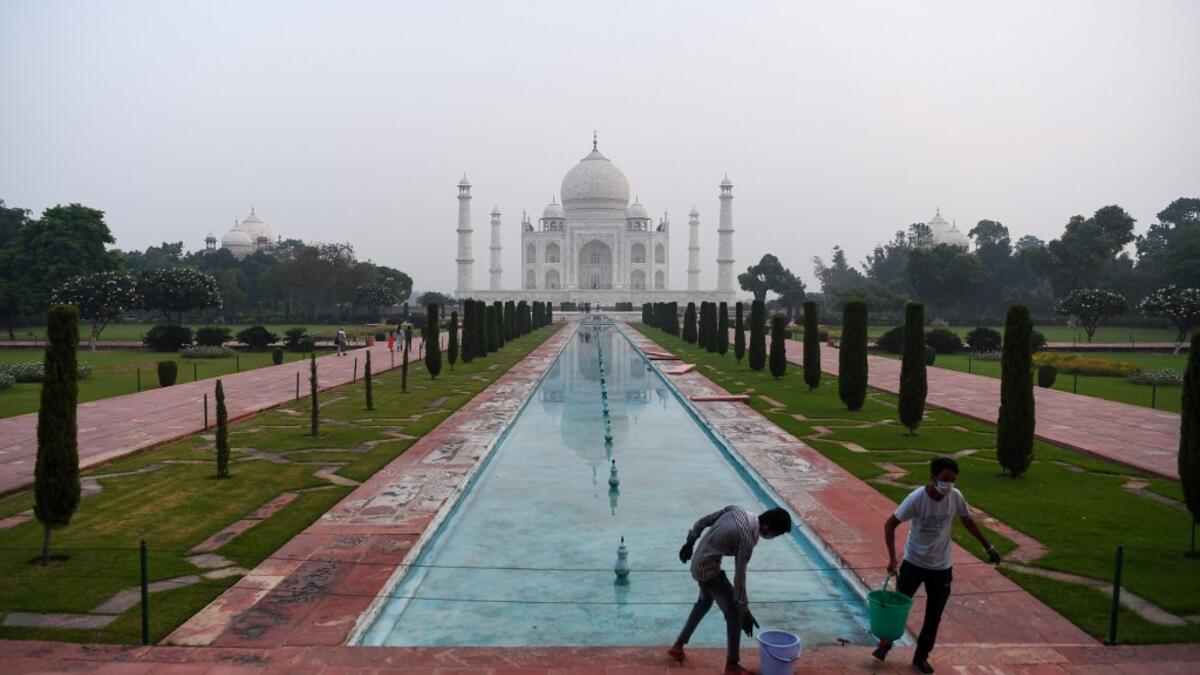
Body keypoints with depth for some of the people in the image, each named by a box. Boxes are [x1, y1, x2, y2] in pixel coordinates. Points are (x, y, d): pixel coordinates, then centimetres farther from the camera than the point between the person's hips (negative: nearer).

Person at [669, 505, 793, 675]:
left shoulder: (736, 510, -5)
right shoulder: (746, 540, -26)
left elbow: (703, 521, 5)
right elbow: (739, 577, -21)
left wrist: (690, 543, 17)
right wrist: (745, 611, -12)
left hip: (698, 563, 9)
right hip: (709, 570, -9)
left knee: (705, 602, 29)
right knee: (734, 614, 4)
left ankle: (677, 647, 38)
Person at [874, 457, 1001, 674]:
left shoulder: (956, 497, -13)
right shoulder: (917, 498, -23)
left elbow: (967, 521, 8)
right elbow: (890, 524, -18)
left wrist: (988, 546, 12)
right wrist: (892, 557, -26)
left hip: (941, 567, 3)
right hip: (914, 563, -3)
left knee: (934, 615, 10)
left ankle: (921, 656, 27)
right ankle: (885, 642, 32)